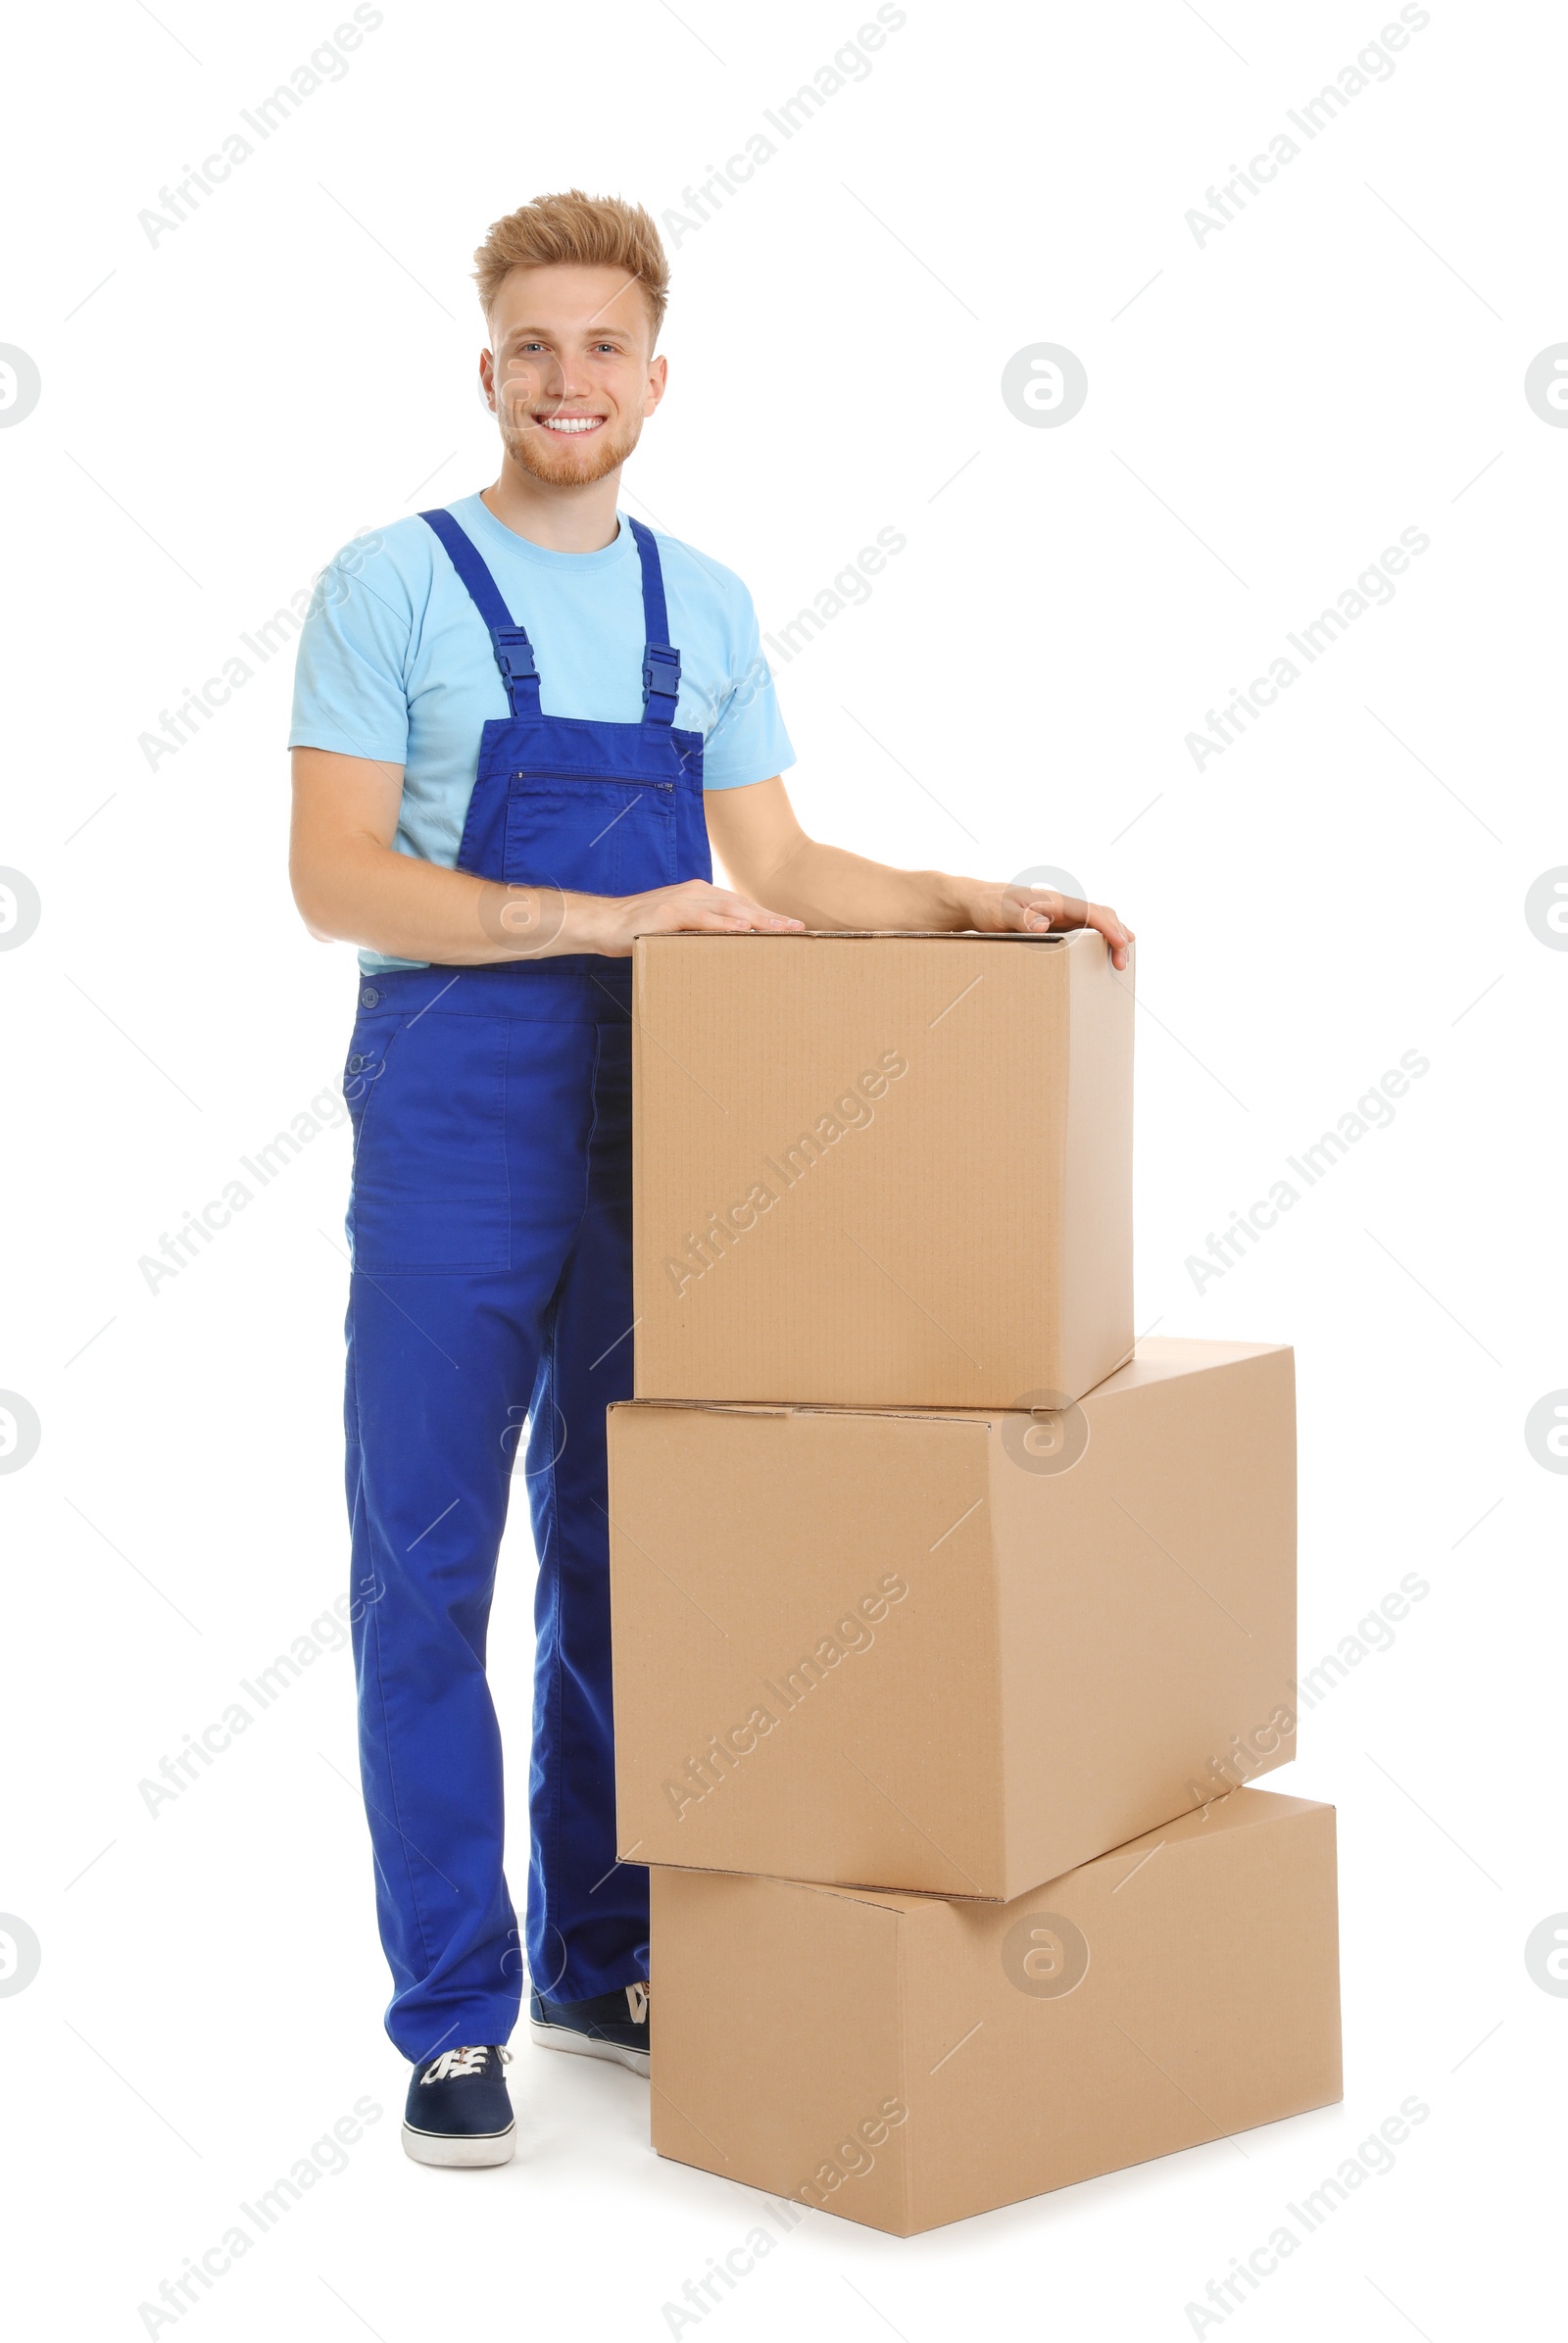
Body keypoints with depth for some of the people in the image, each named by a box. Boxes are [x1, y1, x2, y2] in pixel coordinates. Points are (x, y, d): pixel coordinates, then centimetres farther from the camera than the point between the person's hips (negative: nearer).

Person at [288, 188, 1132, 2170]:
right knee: (428, 1568, 0)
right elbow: (336, 878, -11)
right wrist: (599, 917, -20)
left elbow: (775, 869, 14)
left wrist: (973, 905, -1)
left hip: (650, 1133, 5)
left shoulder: (706, 605, 13)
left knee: (623, 1559, 11)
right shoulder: (394, 586, -3)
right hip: (454, 1129, -5)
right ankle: (454, 2014, 9)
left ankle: (602, 1959, 25)